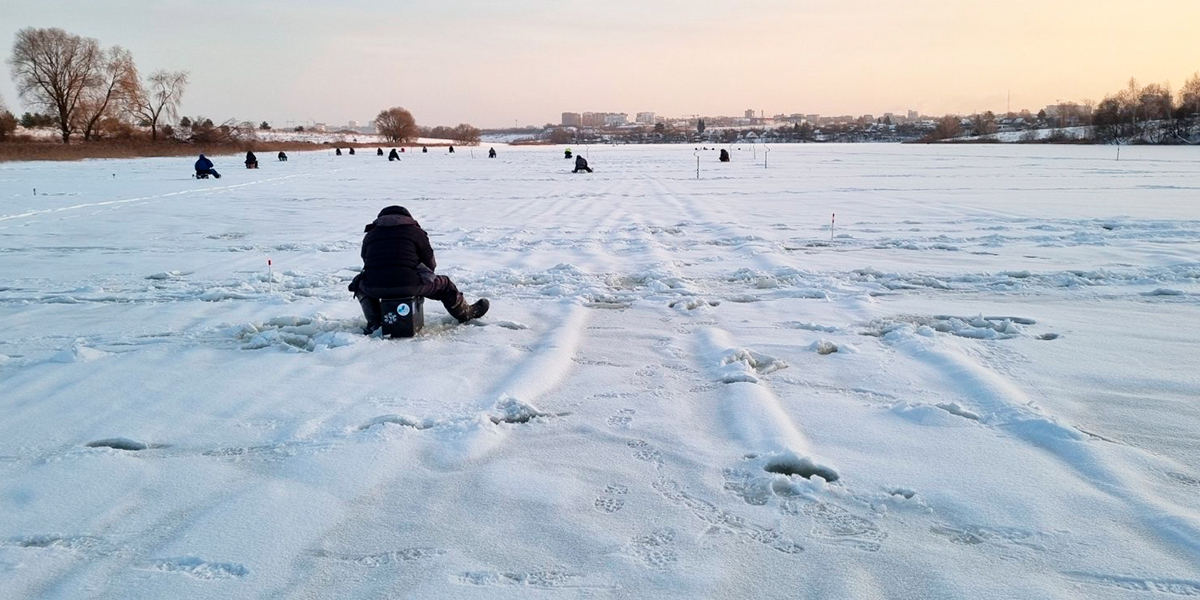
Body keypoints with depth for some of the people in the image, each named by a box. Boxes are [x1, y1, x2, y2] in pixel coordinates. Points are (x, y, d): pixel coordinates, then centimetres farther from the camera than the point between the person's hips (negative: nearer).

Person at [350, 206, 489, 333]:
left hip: (374, 288, 2)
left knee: (359, 283, 38)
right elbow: (431, 264, 17)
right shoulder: (415, 231, 13)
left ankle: (373, 321, 21)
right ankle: (466, 313, 40)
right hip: (408, 286, -2)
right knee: (444, 285, 22)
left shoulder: (369, 235, 20)